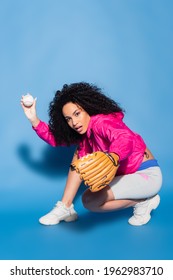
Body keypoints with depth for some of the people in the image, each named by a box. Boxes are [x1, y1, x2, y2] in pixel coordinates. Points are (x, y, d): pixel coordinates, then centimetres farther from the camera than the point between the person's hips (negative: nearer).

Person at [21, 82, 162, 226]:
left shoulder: (101, 122, -23)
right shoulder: (84, 132, 5)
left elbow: (125, 137, -43)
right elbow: (55, 138, 8)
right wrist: (34, 119, -2)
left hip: (147, 175, -9)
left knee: (89, 200, -21)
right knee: (80, 155, 1)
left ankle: (143, 202, -6)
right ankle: (65, 207, -1)